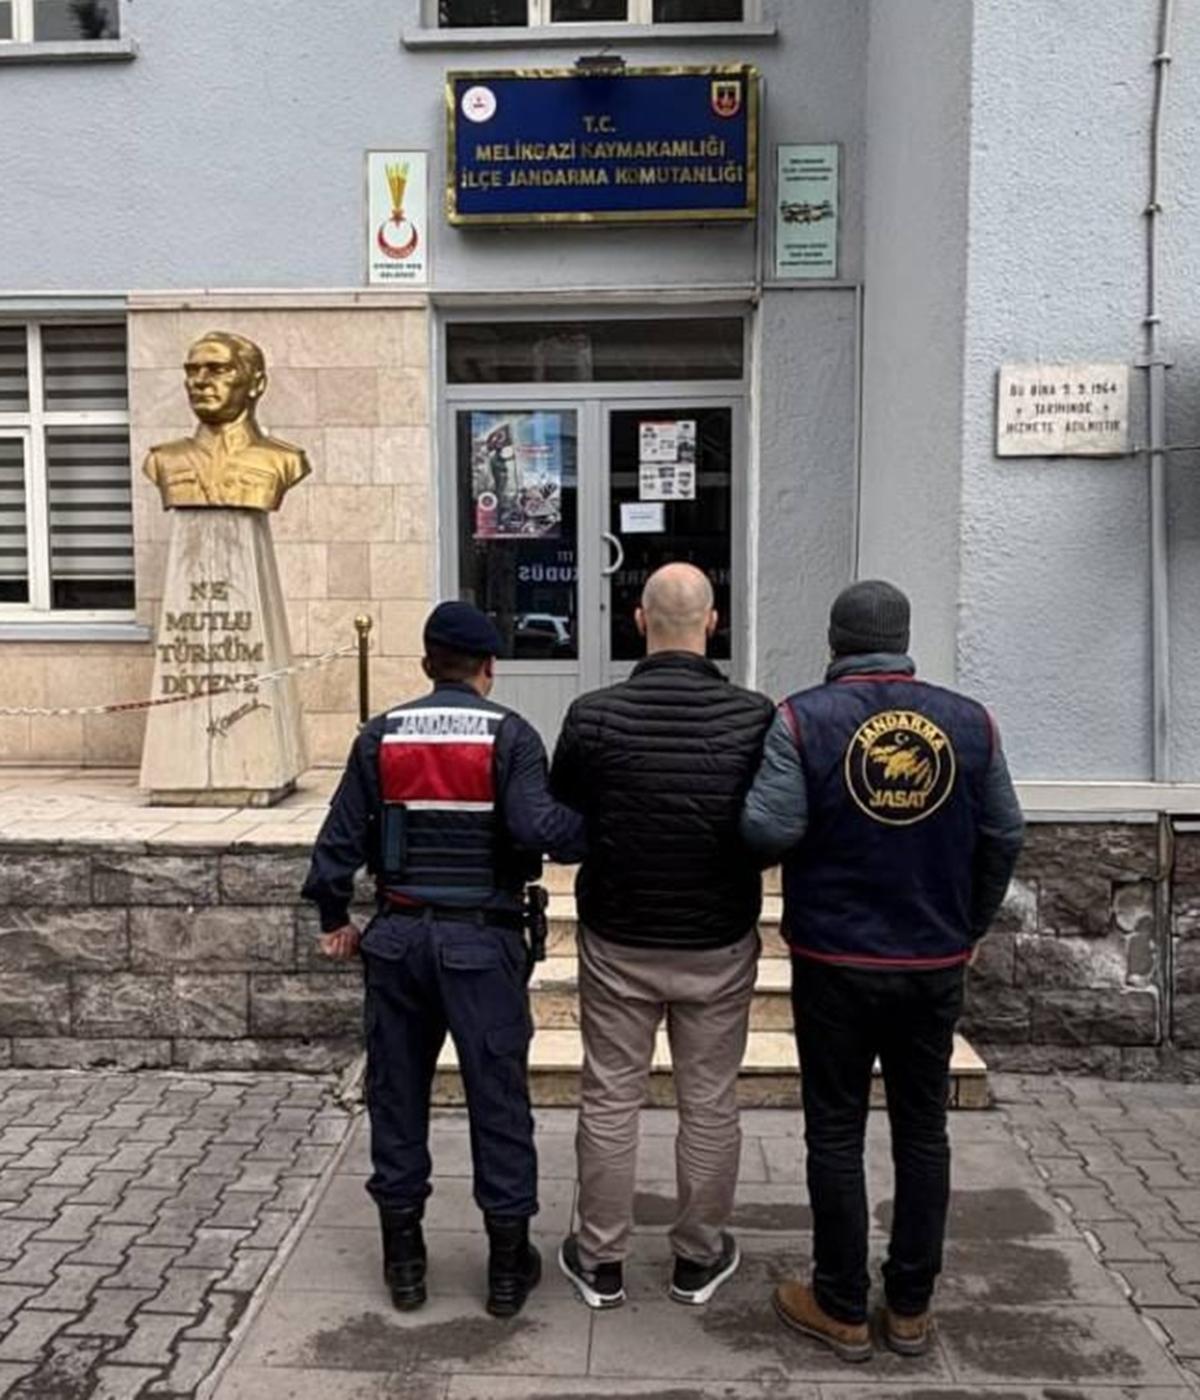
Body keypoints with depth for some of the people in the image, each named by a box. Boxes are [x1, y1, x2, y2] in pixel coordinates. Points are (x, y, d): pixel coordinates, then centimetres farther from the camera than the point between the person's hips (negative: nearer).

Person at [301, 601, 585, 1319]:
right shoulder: (509, 734, -7)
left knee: (398, 1095, 15)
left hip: (399, 937, 3)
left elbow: (340, 839, 3)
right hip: (483, 940, -3)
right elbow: (537, 827, -21)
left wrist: (335, 919, 15)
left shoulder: (382, 736, 3)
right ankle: (509, 1265, 19)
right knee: (498, 1098, 8)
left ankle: (404, 1259, 26)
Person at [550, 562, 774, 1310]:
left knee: (610, 1101, 14)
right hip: (719, 946, 1)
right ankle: (700, 1259, 31)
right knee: (710, 1103, 15)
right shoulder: (756, 717, -13)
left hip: (618, 943, 0)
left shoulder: (594, 716, -14)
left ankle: (601, 1263, 28)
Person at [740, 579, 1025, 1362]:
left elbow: (769, 831, -19)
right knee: (923, 1131, 15)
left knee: (837, 1134, 10)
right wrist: (970, 927, 15)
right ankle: (911, 1308, 28)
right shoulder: (970, 721, -1)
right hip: (936, 964, 3)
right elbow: (1005, 836, 2)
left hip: (836, 961, -2)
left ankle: (842, 1310, 22)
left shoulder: (803, 718, -10)